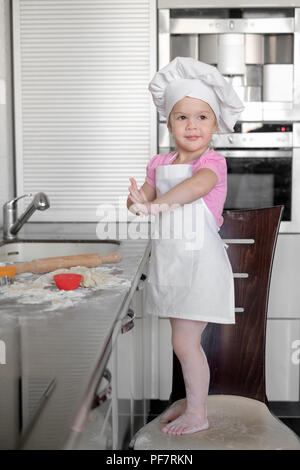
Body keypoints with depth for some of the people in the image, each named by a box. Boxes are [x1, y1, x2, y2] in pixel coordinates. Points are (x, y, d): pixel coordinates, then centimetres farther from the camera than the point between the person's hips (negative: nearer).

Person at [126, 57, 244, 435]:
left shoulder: (212, 161, -11)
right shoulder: (159, 163, 9)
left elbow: (198, 184, -33)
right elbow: (140, 197, 2)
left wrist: (155, 204, -38)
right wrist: (138, 200, -22)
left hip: (199, 262, -6)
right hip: (169, 260, 7)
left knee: (184, 341, -4)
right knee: (184, 339, 17)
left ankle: (198, 414, 12)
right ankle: (191, 398, 35)